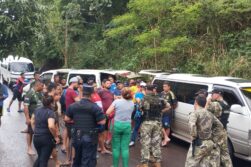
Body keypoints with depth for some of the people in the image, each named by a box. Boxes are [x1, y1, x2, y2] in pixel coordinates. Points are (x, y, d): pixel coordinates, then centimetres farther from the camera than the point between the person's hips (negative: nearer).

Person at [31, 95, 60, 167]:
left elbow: (32, 122, 15)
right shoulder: (50, 112, -16)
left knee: (39, 157, 25)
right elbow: (51, 126, -29)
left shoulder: (37, 110, 5)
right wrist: (56, 137, -17)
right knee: (44, 160, 5)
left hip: (36, 138, 6)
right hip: (46, 138, -6)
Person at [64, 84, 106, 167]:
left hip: (77, 137, 5)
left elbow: (67, 119, 7)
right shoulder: (95, 107, -14)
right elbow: (102, 122, -16)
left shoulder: (72, 106, 0)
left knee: (77, 159, 23)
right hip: (90, 138, -5)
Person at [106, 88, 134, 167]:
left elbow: (107, 112, -7)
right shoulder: (132, 103, 3)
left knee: (116, 147, 8)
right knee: (125, 148, 7)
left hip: (117, 124, -2)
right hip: (127, 125, 2)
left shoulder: (117, 101, -7)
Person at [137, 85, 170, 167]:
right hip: (157, 122, 5)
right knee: (156, 142, 12)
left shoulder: (145, 98, -5)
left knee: (145, 143, 0)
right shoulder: (159, 99, 10)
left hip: (147, 122, -5)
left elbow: (140, 108, -14)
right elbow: (168, 106, 20)